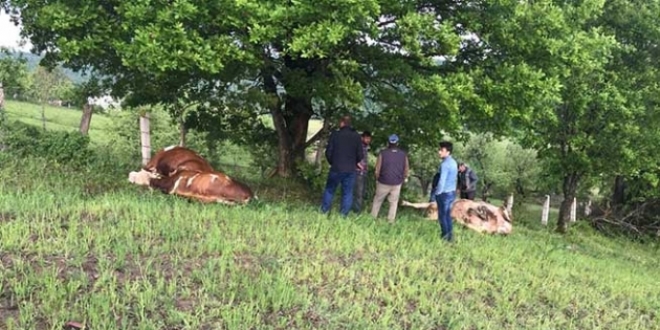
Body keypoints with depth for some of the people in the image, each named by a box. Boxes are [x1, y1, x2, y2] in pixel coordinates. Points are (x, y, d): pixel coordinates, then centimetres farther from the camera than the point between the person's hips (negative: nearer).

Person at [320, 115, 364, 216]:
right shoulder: (356, 136, 0)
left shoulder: (335, 134, -7)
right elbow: (360, 155, 1)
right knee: (347, 193, 8)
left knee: (329, 190, 13)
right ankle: (343, 215, 7)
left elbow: (328, 152, -4)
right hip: (350, 170, 1)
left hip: (336, 169, -1)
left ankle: (324, 211, 16)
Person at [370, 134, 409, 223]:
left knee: (377, 200, 16)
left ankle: (373, 217, 22)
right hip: (397, 184, 2)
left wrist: (377, 179, 11)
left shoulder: (382, 153, -10)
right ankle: (391, 220, 13)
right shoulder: (403, 154, -2)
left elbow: (377, 170, -6)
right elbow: (406, 170, 4)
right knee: (394, 202, 14)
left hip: (383, 182, -1)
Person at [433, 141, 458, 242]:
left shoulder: (445, 164, -21)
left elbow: (442, 181, -23)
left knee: (442, 216, 4)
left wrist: (437, 193, -12)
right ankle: (450, 235, 20)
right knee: (448, 215, 17)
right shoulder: (453, 162, 8)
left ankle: (445, 236, 11)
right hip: (452, 192, 9)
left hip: (444, 193, -9)